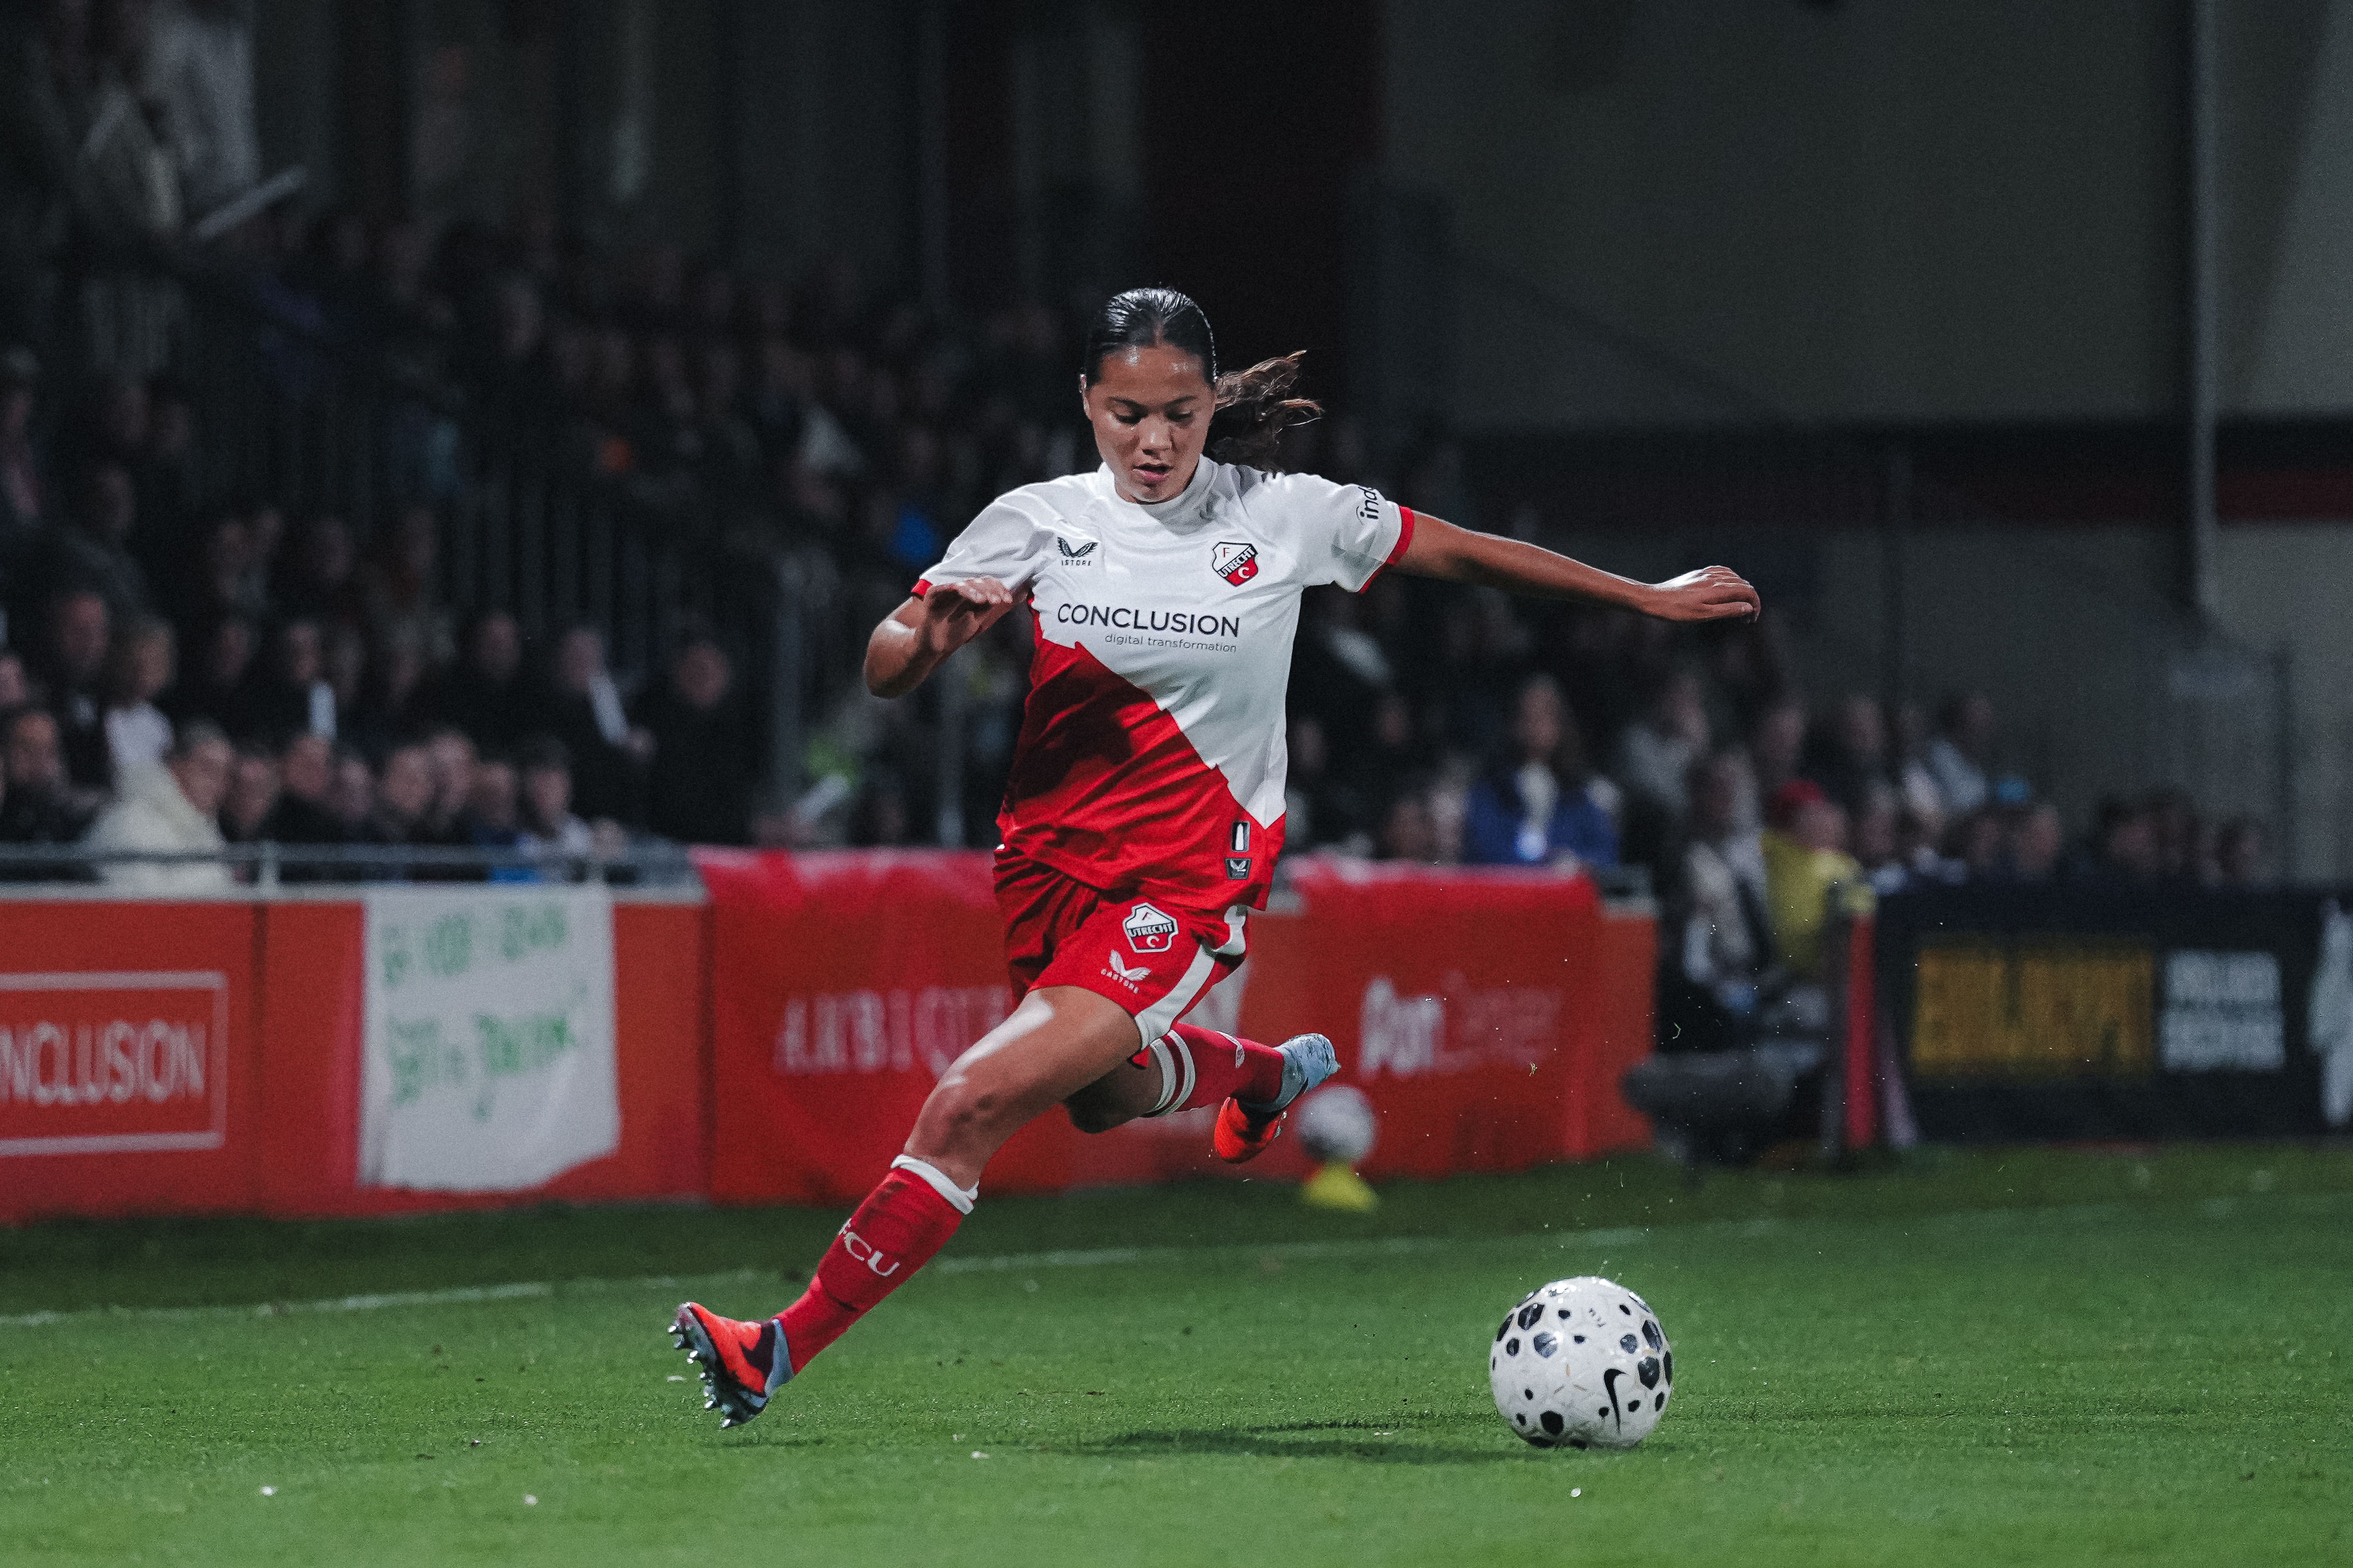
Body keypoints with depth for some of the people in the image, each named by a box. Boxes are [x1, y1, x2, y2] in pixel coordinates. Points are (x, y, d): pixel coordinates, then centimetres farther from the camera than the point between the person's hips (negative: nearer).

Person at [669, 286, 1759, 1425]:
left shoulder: (1285, 516, -7)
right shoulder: (1038, 521, -4)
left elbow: (1460, 553, 7)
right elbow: (882, 675, -5)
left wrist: (1649, 598, 13)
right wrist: (930, 636, -29)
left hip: (1189, 886, -4)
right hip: (1050, 861, 4)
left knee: (972, 1104, -19)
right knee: (1103, 1094, 28)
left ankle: (785, 1351, -15)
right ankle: (1265, 1070, 61)